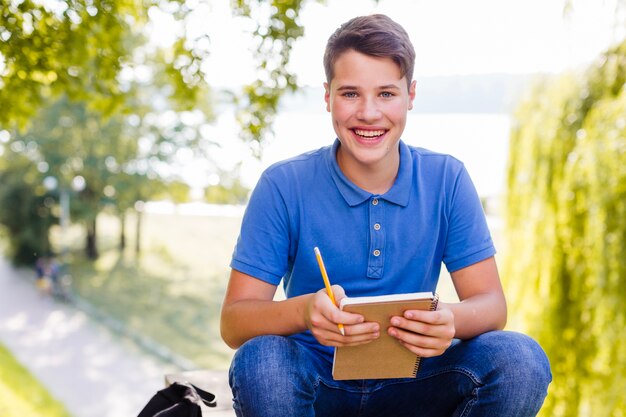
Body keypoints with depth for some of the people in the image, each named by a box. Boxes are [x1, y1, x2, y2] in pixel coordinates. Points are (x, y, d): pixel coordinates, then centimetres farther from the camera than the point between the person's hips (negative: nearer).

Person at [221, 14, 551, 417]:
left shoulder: (447, 180, -3)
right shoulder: (283, 186, -8)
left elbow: (491, 303, -4)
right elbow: (234, 321, -12)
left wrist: (451, 320, -30)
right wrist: (303, 311, -35)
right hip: (316, 384, -1)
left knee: (522, 360, -23)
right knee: (260, 360, -34)